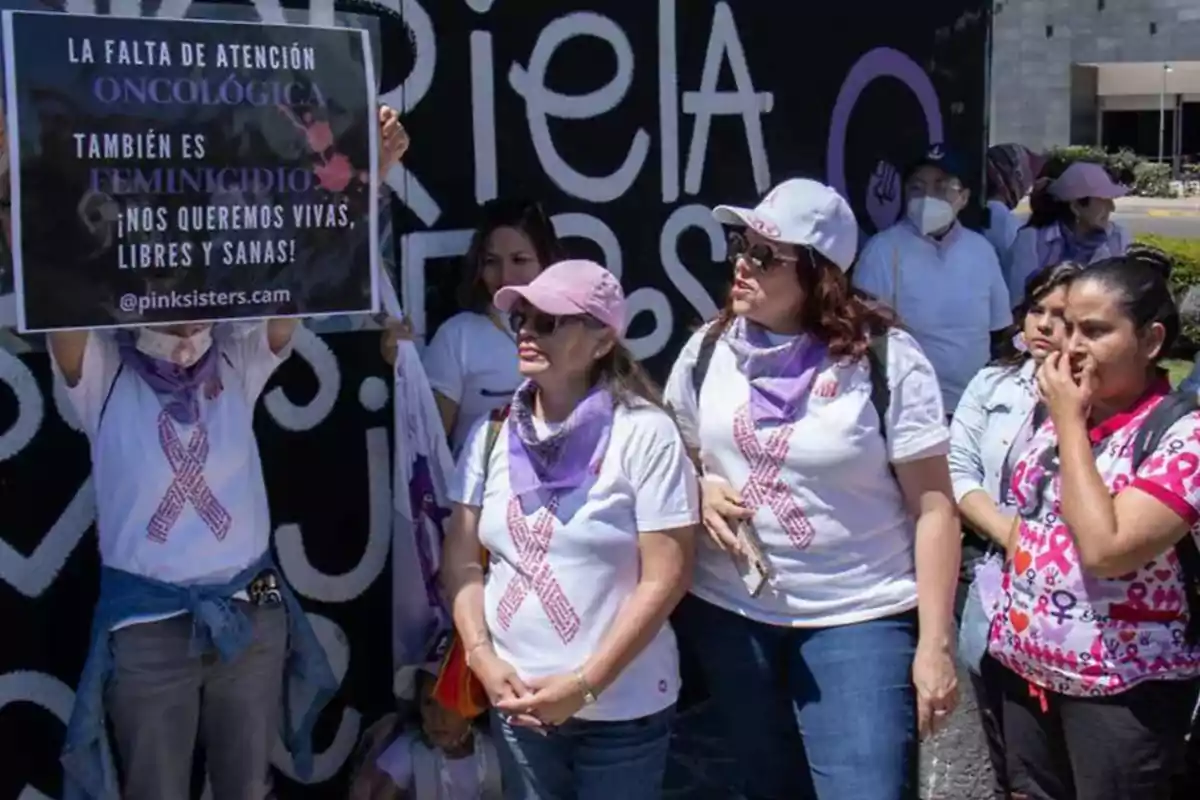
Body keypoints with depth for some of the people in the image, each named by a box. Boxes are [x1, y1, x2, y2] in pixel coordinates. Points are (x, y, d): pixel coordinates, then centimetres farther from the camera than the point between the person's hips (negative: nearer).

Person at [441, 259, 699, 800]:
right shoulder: (492, 433, 4)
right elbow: (461, 557, 7)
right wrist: (482, 656, -7)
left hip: (620, 707, -4)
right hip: (517, 702, 4)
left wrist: (585, 684, -15)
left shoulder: (644, 434, -11)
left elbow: (665, 577, -13)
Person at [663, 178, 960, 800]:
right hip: (726, 613, 4)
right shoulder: (708, 350, 1)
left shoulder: (885, 359, -12)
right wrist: (700, 491, -9)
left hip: (859, 619, -4)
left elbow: (932, 507, -10)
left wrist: (934, 644, -13)